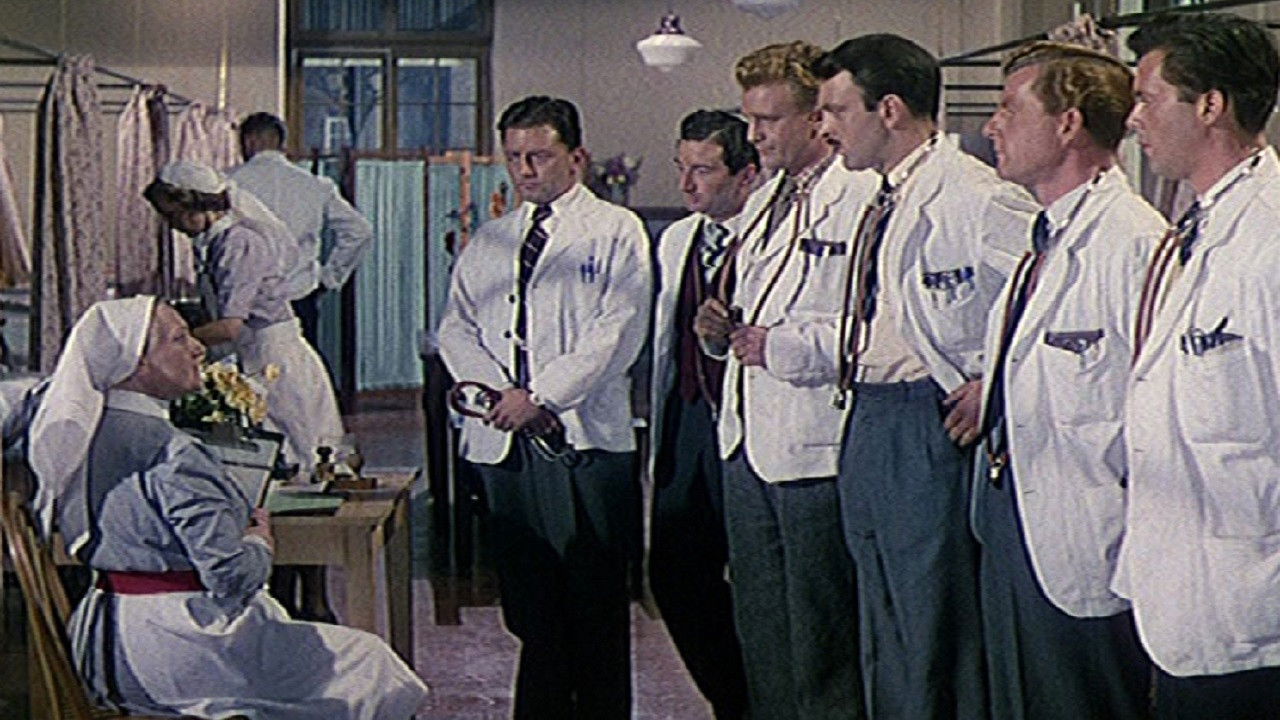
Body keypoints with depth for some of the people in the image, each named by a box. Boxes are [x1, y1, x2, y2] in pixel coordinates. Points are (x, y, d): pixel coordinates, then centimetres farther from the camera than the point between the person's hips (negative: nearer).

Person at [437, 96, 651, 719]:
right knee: (530, 608, 6)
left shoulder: (616, 232, 4)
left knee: (595, 611, -3)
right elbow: (455, 329, 13)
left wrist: (542, 396, -14)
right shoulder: (489, 241, 20)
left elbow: (618, 333, -6)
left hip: (584, 436, -4)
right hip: (502, 439, 5)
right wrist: (502, 393, -6)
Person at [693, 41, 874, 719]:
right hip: (746, 436, 9)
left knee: (820, 633, 1)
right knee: (760, 629, 17)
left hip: (813, 445, -9)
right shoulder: (761, 201, 17)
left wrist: (781, 346, -18)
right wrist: (721, 328, 5)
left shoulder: (862, 198, -13)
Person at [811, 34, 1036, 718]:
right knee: (883, 638, 18)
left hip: (933, 427, -9)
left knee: (937, 635, -3)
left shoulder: (978, 199, -15)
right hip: (868, 425, 9)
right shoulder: (882, 205, 14)